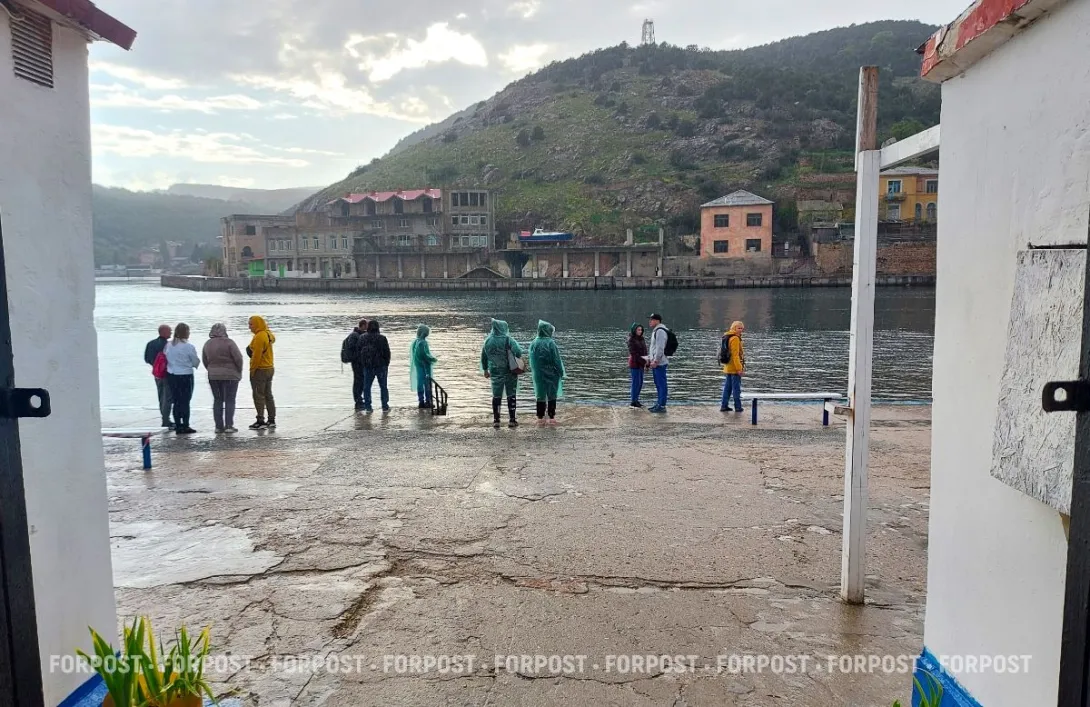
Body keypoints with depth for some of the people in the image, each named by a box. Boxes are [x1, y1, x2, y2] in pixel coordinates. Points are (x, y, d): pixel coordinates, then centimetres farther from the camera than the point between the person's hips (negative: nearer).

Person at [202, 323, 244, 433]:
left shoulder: (207, 344, 6)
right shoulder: (228, 342, -12)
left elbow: (204, 361, 12)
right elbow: (238, 358, -14)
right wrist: (239, 371, 1)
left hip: (213, 376, 5)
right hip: (230, 375, -5)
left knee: (217, 400, 11)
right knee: (229, 400, 1)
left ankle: (218, 426, 10)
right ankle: (229, 426, -3)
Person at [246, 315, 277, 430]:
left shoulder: (259, 337, -18)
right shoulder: (268, 334, 11)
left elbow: (257, 356, -20)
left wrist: (252, 369, -12)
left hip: (260, 370, -9)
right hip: (269, 369, 9)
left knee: (258, 396, -4)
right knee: (268, 395, 13)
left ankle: (260, 421, -3)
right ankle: (272, 421, 16)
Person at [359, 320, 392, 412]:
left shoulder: (362, 338, 1)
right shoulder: (382, 338, -11)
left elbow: (359, 352, 6)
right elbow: (387, 352, -7)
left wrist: (363, 363, 14)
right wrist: (386, 364, 5)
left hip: (367, 366, 2)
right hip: (380, 366, -2)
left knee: (367, 386, 9)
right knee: (383, 386, 6)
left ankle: (368, 406, 8)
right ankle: (385, 406, 7)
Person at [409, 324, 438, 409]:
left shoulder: (415, 342, 6)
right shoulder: (423, 342, -20)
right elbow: (426, 355, -23)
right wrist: (434, 359, -6)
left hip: (418, 365, 8)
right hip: (425, 366, -8)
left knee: (420, 383, 12)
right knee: (427, 383, 1)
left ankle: (421, 401, 18)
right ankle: (427, 401, 5)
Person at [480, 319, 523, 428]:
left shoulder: (488, 341, 4)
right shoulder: (507, 339, -11)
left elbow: (483, 357, 11)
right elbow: (518, 351, -23)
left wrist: (485, 370, 23)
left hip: (495, 373, 3)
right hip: (510, 372, -3)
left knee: (496, 396, 10)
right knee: (511, 395, 5)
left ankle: (496, 420, 10)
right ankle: (512, 420, 6)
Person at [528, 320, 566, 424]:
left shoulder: (533, 343, -2)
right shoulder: (550, 343, -16)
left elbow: (532, 361, 5)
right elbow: (557, 360, -12)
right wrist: (561, 373, -4)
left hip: (538, 375, 4)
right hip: (551, 374, -4)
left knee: (540, 395, 12)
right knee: (552, 395, 7)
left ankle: (540, 417, 14)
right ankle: (551, 417, 8)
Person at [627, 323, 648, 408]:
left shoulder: (642, 339, 10)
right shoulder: (631, 340, -9)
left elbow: (644, 351, 11)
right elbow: (633, 353, -16)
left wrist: (646, 364, 3)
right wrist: (643, 361, -19)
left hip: (641, 363, 7)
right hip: (634, 363, -7)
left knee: (640, 382, 9)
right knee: (636, 382, -5)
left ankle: (636, 399, 17)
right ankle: (633, 401, 2)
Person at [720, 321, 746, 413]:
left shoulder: (727, 337, 14)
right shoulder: (735, 338, -16)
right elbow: (735, 355, -21)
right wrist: (739, 368, -21)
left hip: (728, 368, 9)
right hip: (734, 368, -9)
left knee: (727, 387, 12)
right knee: (736, 388, -1)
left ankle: (724, 406, 14)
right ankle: (738, 407, 5)